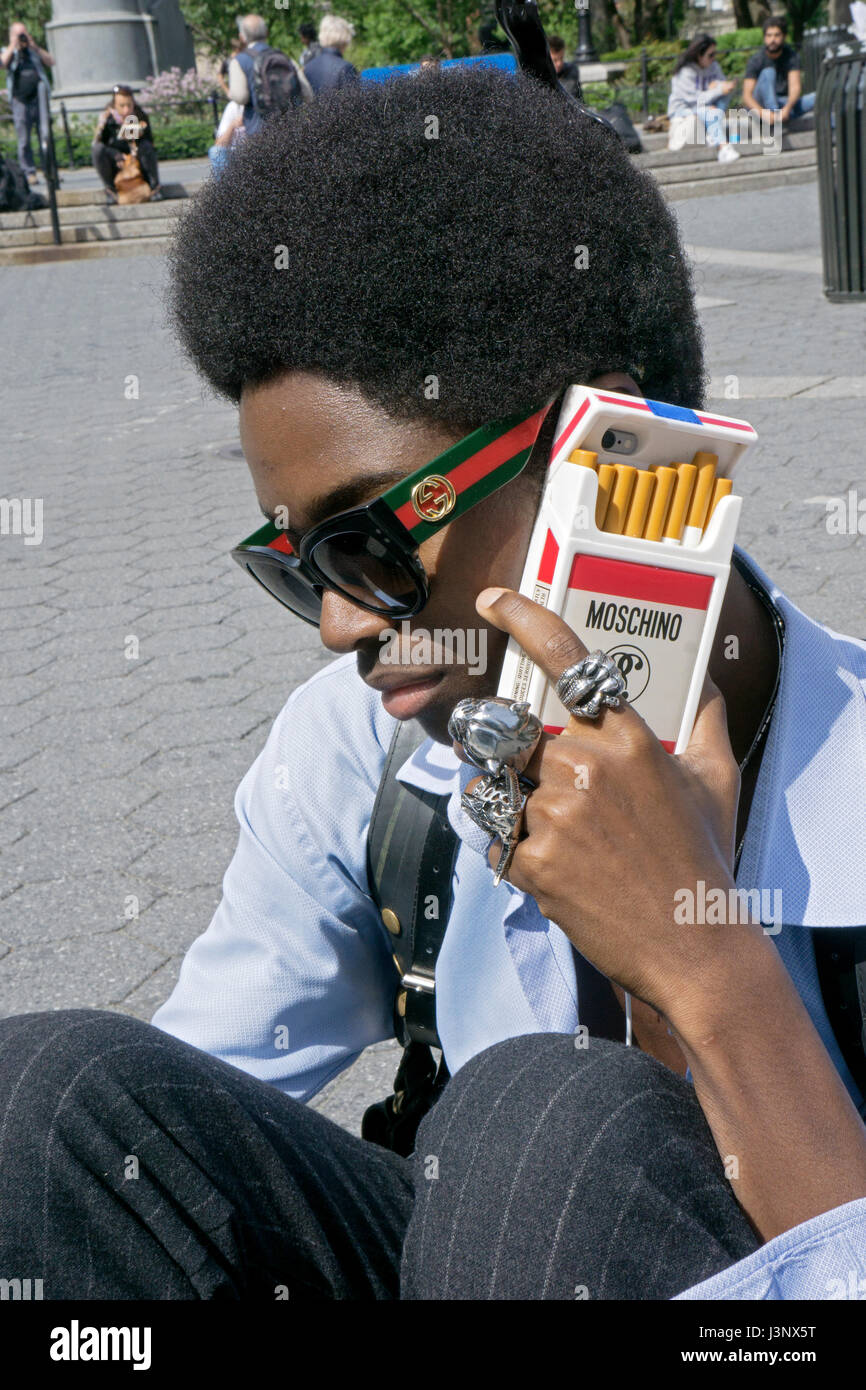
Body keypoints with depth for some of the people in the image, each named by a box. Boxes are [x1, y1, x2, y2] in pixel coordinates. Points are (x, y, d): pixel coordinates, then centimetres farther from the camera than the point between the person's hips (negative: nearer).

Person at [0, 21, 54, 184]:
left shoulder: (34, 51, 18)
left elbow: (50, 62, 4)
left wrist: (35, 46, -1)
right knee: (24, 141, -3)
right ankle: (29, 173, 2)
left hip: (39, 100, 2)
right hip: (20, 102, -2)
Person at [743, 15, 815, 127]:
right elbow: (747, 96, -19)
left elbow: (795, 86, -15)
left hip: (784, 106, 3)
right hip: (759, 106, -3)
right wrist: (762, 113, -39)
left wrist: (787, 108, -37)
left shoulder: (791, 55, -3)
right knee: (768, 72, -28)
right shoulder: (756, 60, -10)